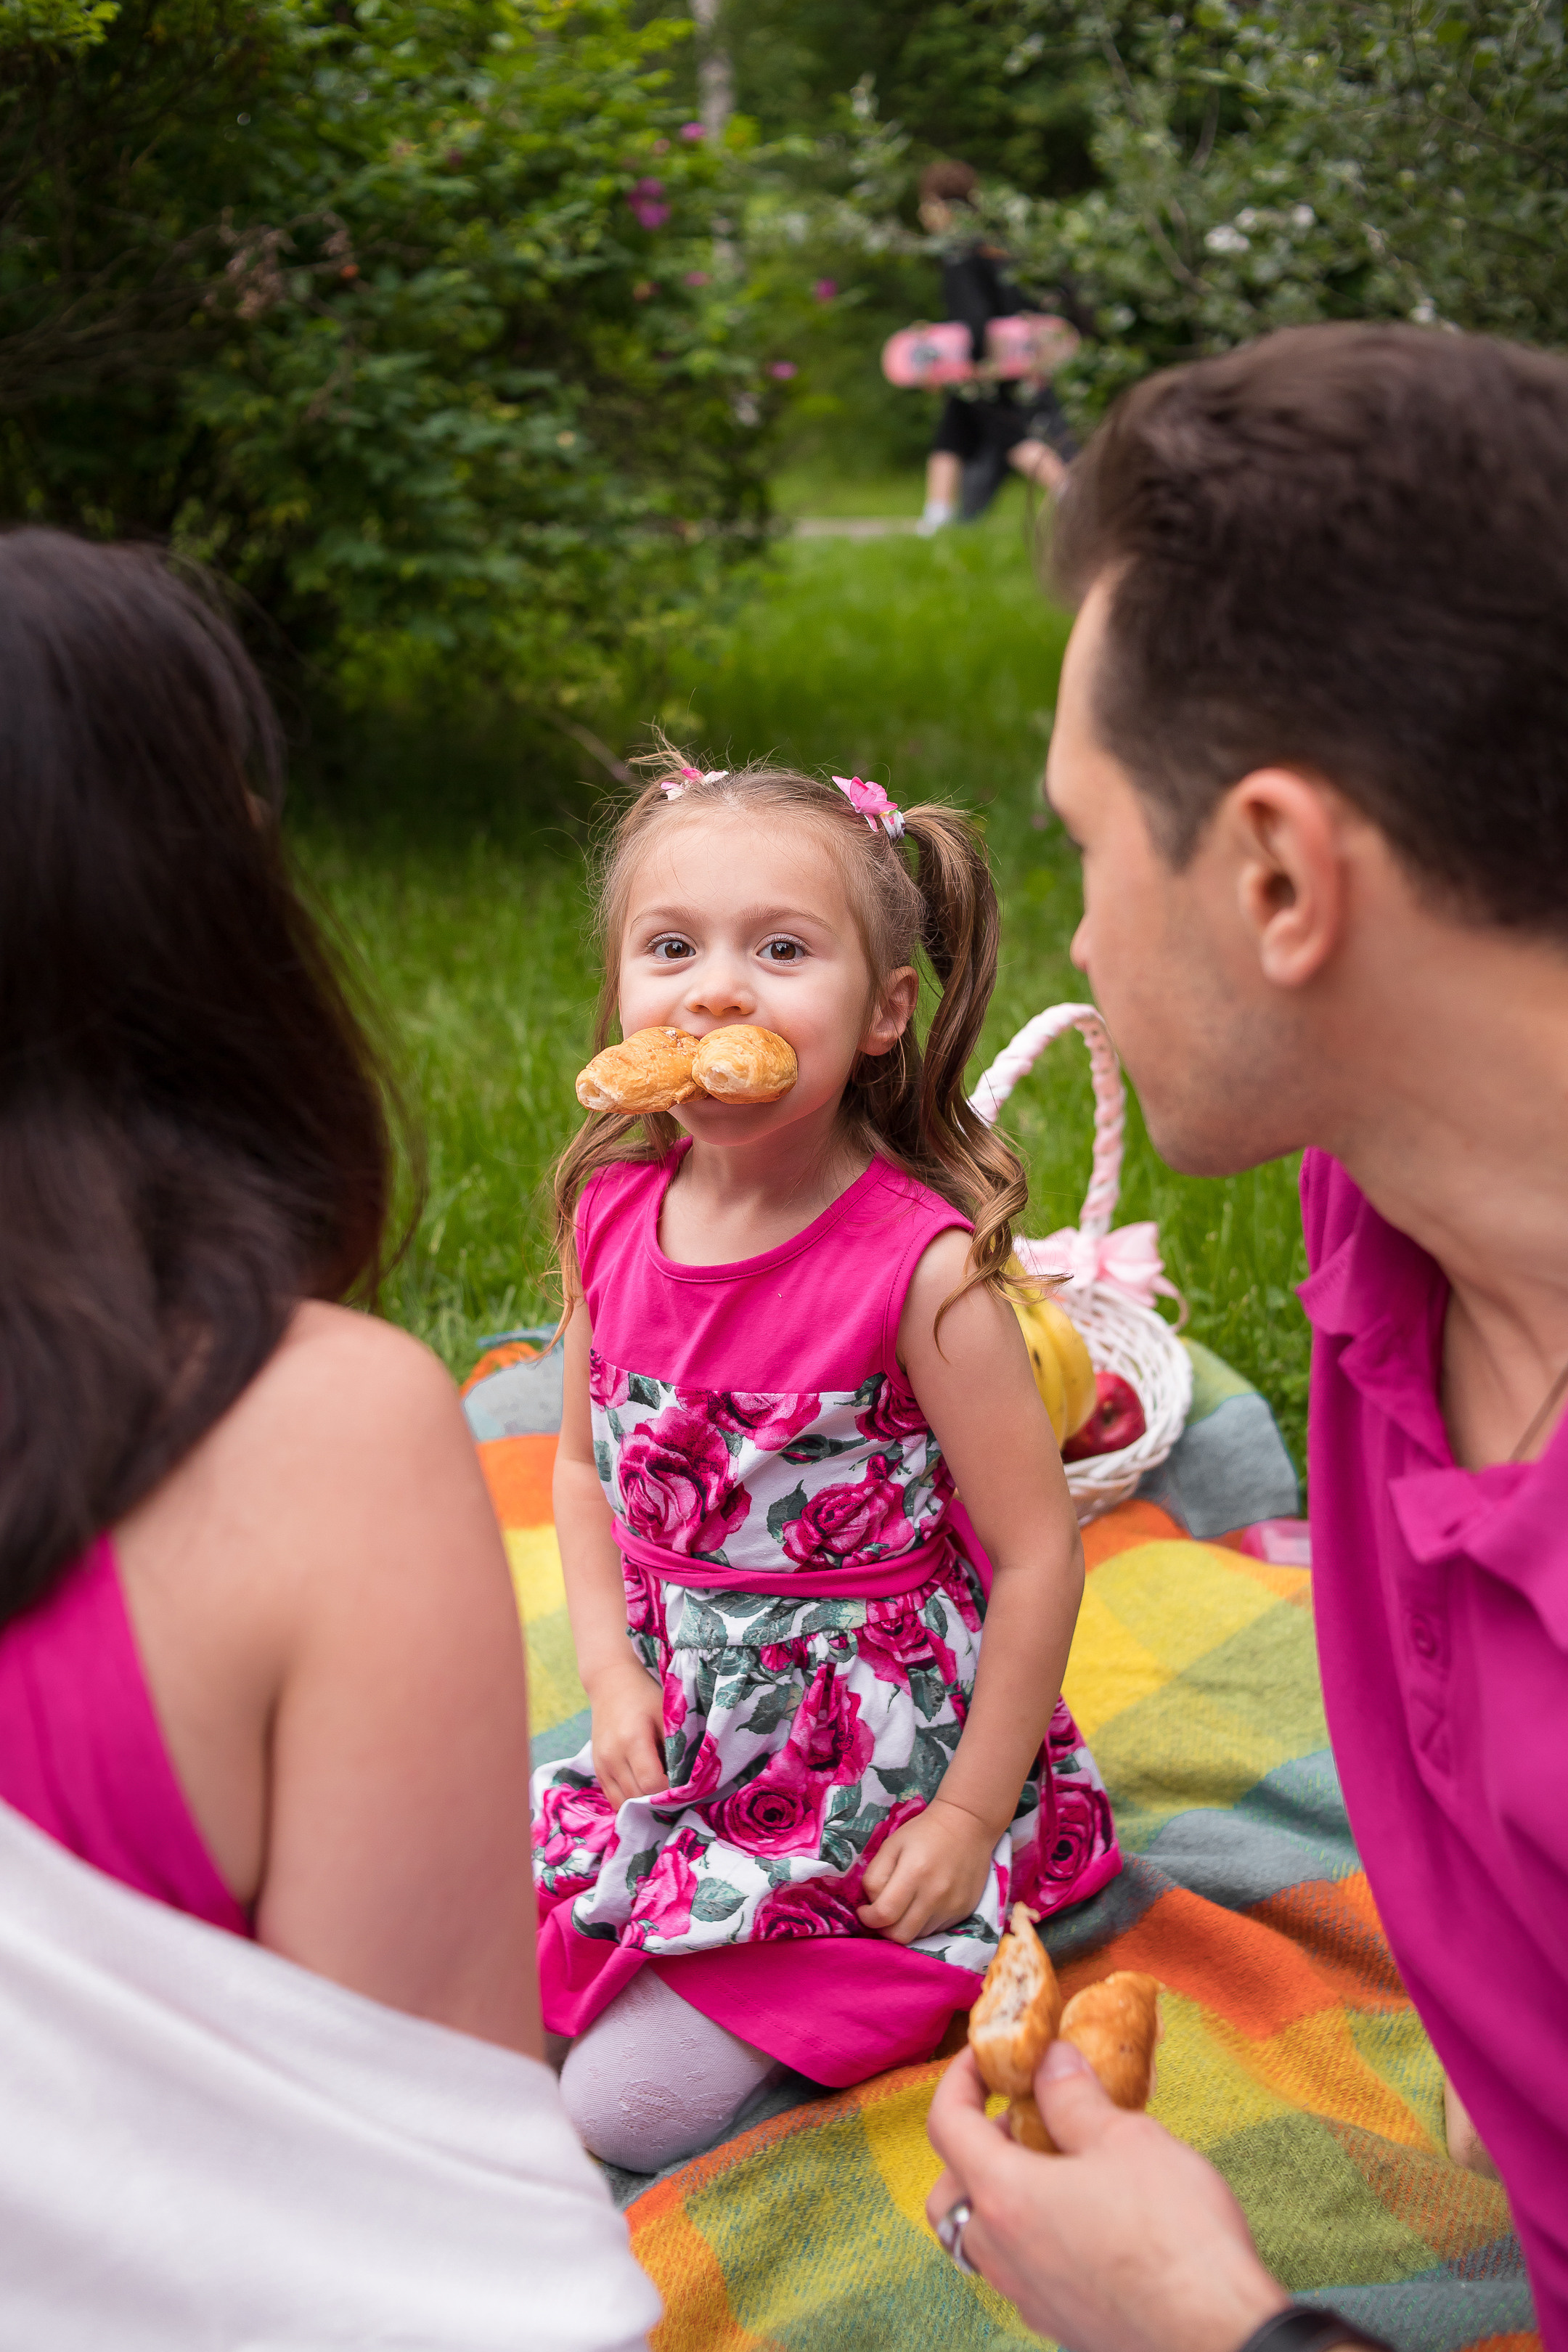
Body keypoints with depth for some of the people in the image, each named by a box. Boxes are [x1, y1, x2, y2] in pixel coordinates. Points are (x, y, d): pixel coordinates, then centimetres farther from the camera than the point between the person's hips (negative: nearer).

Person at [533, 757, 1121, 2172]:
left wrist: (971, 1816, -15)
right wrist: (612, 1671, -4)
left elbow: (1039, 1554, -18)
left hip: (878, 1759, -6)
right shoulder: (611, 1215, -6)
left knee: (628, 2104, -7)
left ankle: (897, 1962, 13)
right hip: (679, 1730, 6)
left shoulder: (924, 1267, -23)